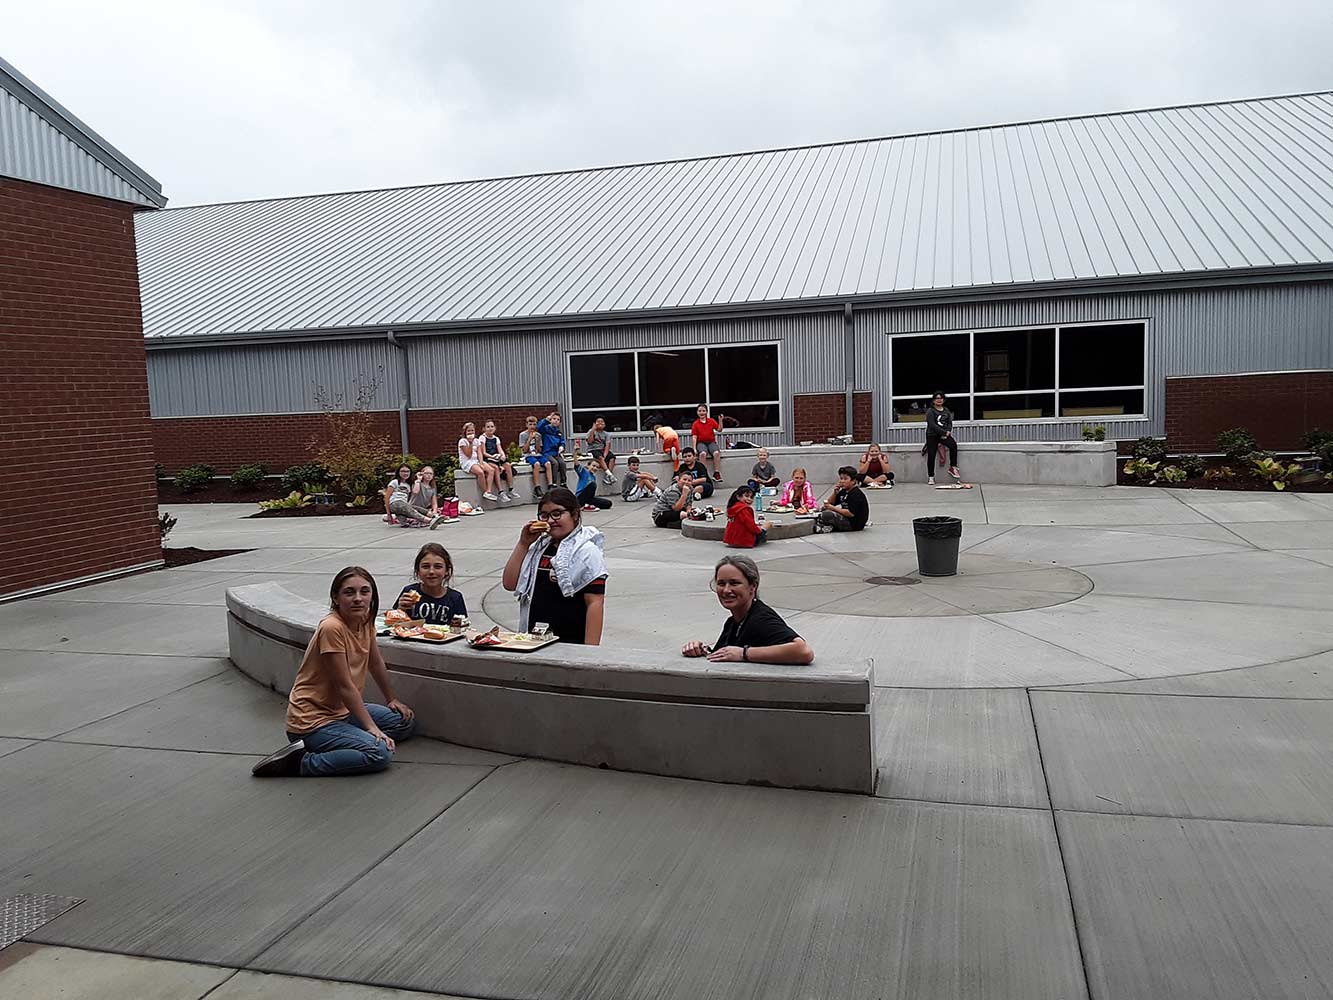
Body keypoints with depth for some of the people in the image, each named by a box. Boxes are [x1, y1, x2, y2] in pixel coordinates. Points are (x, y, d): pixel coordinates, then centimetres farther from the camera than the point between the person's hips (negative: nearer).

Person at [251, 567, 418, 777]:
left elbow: (376, 664, 15)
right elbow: (345, 686, -22)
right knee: (381, 753, -26)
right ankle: (300, 762, -14)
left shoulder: (365, 620, 0)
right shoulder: (332, 628, -24)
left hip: (342, 711, 9)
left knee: (407, 722, 14)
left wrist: (392, 700, 22)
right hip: (312, 721, -9)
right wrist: (371, 727, -19)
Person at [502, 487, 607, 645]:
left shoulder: (586, 551, -9)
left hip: (571, 643, -6)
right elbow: (510, 584, 8)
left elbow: (595, 603, -14)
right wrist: (523, 543, 0)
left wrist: (589, 651, -20)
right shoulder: (539, 547, 11)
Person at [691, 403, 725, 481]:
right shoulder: (695, 424, 5)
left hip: (711, 442, 1)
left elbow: (719, 430, 4)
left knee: (716, 453, -31)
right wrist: (694, 448, -8)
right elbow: (694, 437, 2)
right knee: (703, 453, -35)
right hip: (701, 443, -1)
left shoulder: (711, 421, 9)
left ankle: (717, 474, -25)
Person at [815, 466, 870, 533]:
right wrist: (835, 492, -4)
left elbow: (851, 513, -27)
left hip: (854, 524, -10)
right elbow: (830, 503, 14)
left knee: (826, 515, -25)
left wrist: (833, 508, -23)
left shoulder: (856, 494, -18)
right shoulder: (843, 491, 11)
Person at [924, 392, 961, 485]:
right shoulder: (930, 411, -4)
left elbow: (950, 423, 9)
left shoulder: (946, 410, 14)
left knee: (953, 445, -24)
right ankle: (930, 477, 1)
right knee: (931, 455, -8)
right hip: (932, 435, -3)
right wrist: (944, 432, -19)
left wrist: (948, 431, -11)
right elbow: (933, 425, -14)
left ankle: (953, 467, -14)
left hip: (944, 435, 3)